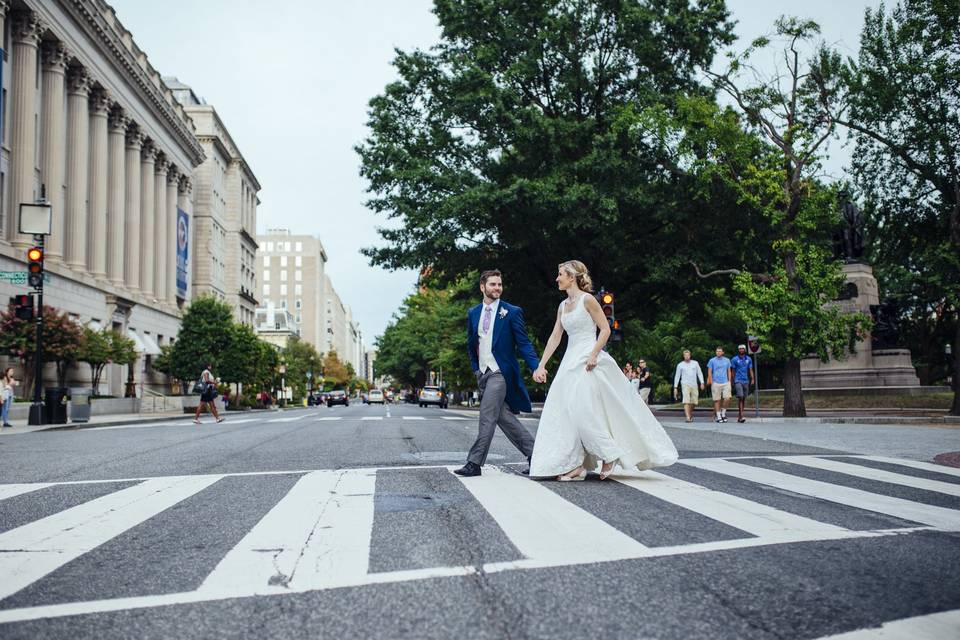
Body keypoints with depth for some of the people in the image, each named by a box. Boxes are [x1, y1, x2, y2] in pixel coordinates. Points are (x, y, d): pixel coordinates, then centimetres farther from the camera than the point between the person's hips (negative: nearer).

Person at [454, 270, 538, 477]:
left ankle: (474, 463, -4)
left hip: (501, 372, -6)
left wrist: (536, 367, -18)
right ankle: (532, 451, 19)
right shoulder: (473, 313, 10)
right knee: (504, 416, 8)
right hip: (482, 373, 6)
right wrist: (476, 369, 15)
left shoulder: (512, 312, -4)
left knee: (487, 417, -9)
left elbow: (523, 343, -7)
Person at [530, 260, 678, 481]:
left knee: (584, 411, -11)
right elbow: (555, 338, 14)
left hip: (587, 362, -8)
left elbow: (605, 329, -9)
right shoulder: (563, 305, 14)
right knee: (563, 411, 1)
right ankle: (577, 465, 6)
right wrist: (541, 366, 9)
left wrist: (593, 355, -19)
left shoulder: (587, 299, -7)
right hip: (570, 361, 8)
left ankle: (611, 454, 8)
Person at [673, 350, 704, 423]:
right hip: (685, 384, -2)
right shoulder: (680, 365, 4)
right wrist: (675, 387, 3)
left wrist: (702, 383, -3)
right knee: (686, 401, -15)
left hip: (694, 385, 3)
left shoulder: (695, 363, 8)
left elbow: (699, 373, 9)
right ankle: (688, 417, -20)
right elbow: (677, 376, 7)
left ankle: (690, 413, 32)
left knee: (694, 402, 5)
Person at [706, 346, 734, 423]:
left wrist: (729, 381, 7)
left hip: (725, 383, 2)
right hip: (716, 383, -2)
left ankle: (723, 413, 11)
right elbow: (709, 372, 2)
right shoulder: (712, 360, 3)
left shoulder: (727, 360, 11)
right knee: (717, 400, -1)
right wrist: (711, 381, -7)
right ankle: (719, 417, 6)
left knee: (727, 398, -10)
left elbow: (729, 371, 15)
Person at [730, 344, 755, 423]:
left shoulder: (749, 359, 10)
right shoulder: (734, 359, 1)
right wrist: (732, 381, 7)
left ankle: (740, 416, 15)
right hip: (738, 381, -4)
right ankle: (741, 416, -19)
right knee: (740, 397, -15)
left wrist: (752, 379, -2)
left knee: (744, 399, 7)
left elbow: (750, 370, 10)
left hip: (746, 381, 4)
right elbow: (733, 371, 6)